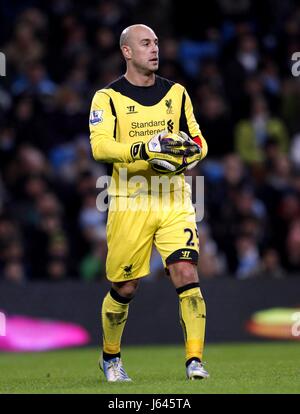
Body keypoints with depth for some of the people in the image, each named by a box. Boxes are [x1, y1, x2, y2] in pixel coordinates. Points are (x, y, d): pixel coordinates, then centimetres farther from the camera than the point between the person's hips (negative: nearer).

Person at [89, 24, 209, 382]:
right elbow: (100, 146, -16)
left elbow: (198, 141, 15)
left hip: (174, 199, 3)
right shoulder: (108, 98, -2)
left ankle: (194, 359, -10)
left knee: (187, 275, -13)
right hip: (129, 204, -3)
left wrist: (187, 153, -9)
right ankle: (110, 357, 29)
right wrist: (144, 150, -30)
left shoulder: (176, 93, 12)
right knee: (124, 289, 7)